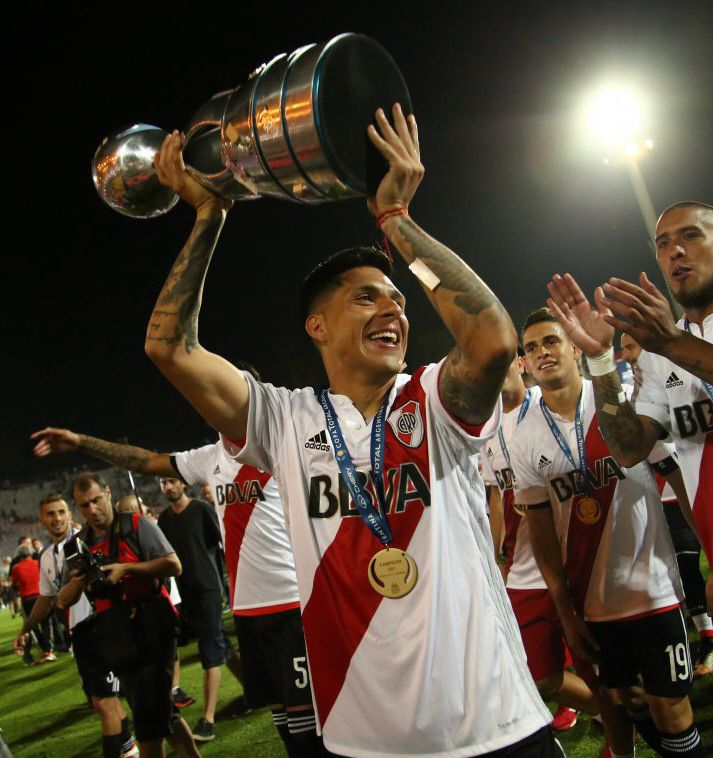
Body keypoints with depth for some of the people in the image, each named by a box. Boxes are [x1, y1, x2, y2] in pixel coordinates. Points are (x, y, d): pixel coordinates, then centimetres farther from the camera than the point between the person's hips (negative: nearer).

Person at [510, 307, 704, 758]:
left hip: (653, 586, -2)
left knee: (670, 709, 2)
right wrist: (565, 611, 1)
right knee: (617, 696, 16)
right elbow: (542, 529, 1)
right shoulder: (525, 441, -2)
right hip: (589, 599, 2)